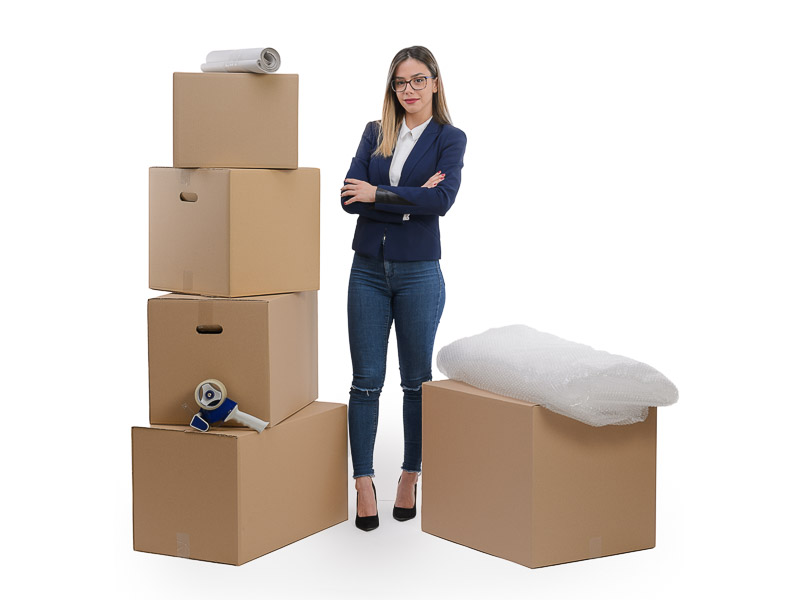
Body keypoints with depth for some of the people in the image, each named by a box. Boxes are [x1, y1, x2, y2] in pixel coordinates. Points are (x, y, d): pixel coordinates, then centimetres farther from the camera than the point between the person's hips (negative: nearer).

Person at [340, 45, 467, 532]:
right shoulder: (374, 133, 9)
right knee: (366, 381, 1)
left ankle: (411, 476, 21)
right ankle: (364, 483, 6)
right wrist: (410, 200, -13)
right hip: (369, 269, 3)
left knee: (417, 381, 7)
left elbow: (442, 199, -18)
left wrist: (378, 194, -14)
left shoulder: (449, 138, 0)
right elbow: (351, 197, -4)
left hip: (419, 272, -2)